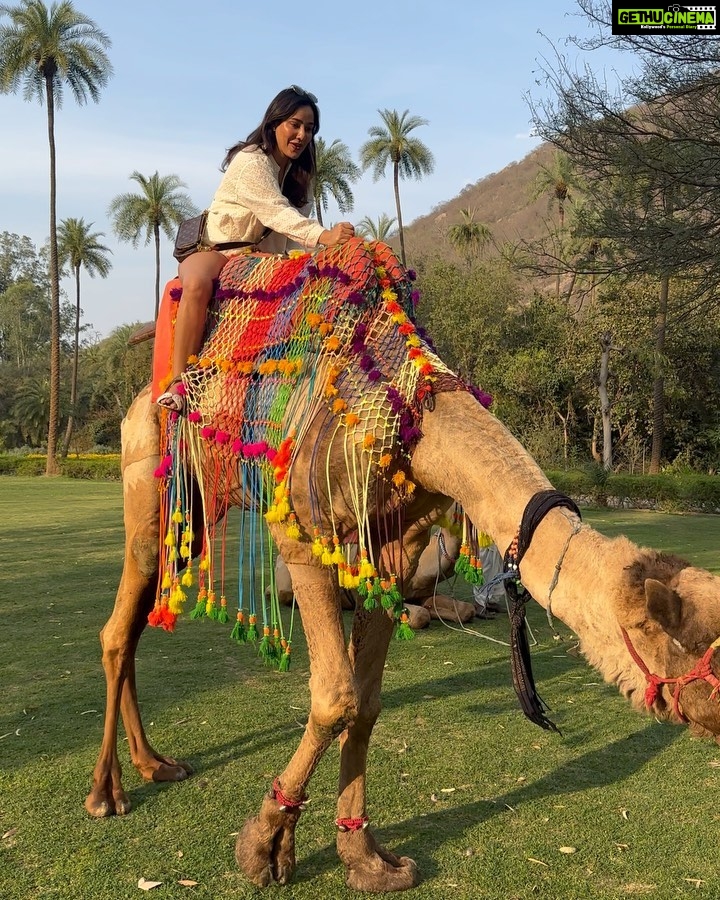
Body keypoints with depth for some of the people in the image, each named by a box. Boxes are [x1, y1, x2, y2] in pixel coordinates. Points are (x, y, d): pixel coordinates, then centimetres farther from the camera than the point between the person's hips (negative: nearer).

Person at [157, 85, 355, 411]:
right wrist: (323, 236, -43)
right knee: (197, 284, -39)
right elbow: (277, 214, -29)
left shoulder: (299, 172, 10)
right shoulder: (250, 162, -16)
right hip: (212, 250, -7)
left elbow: (298, 220, 3)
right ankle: (177, 383, -39)